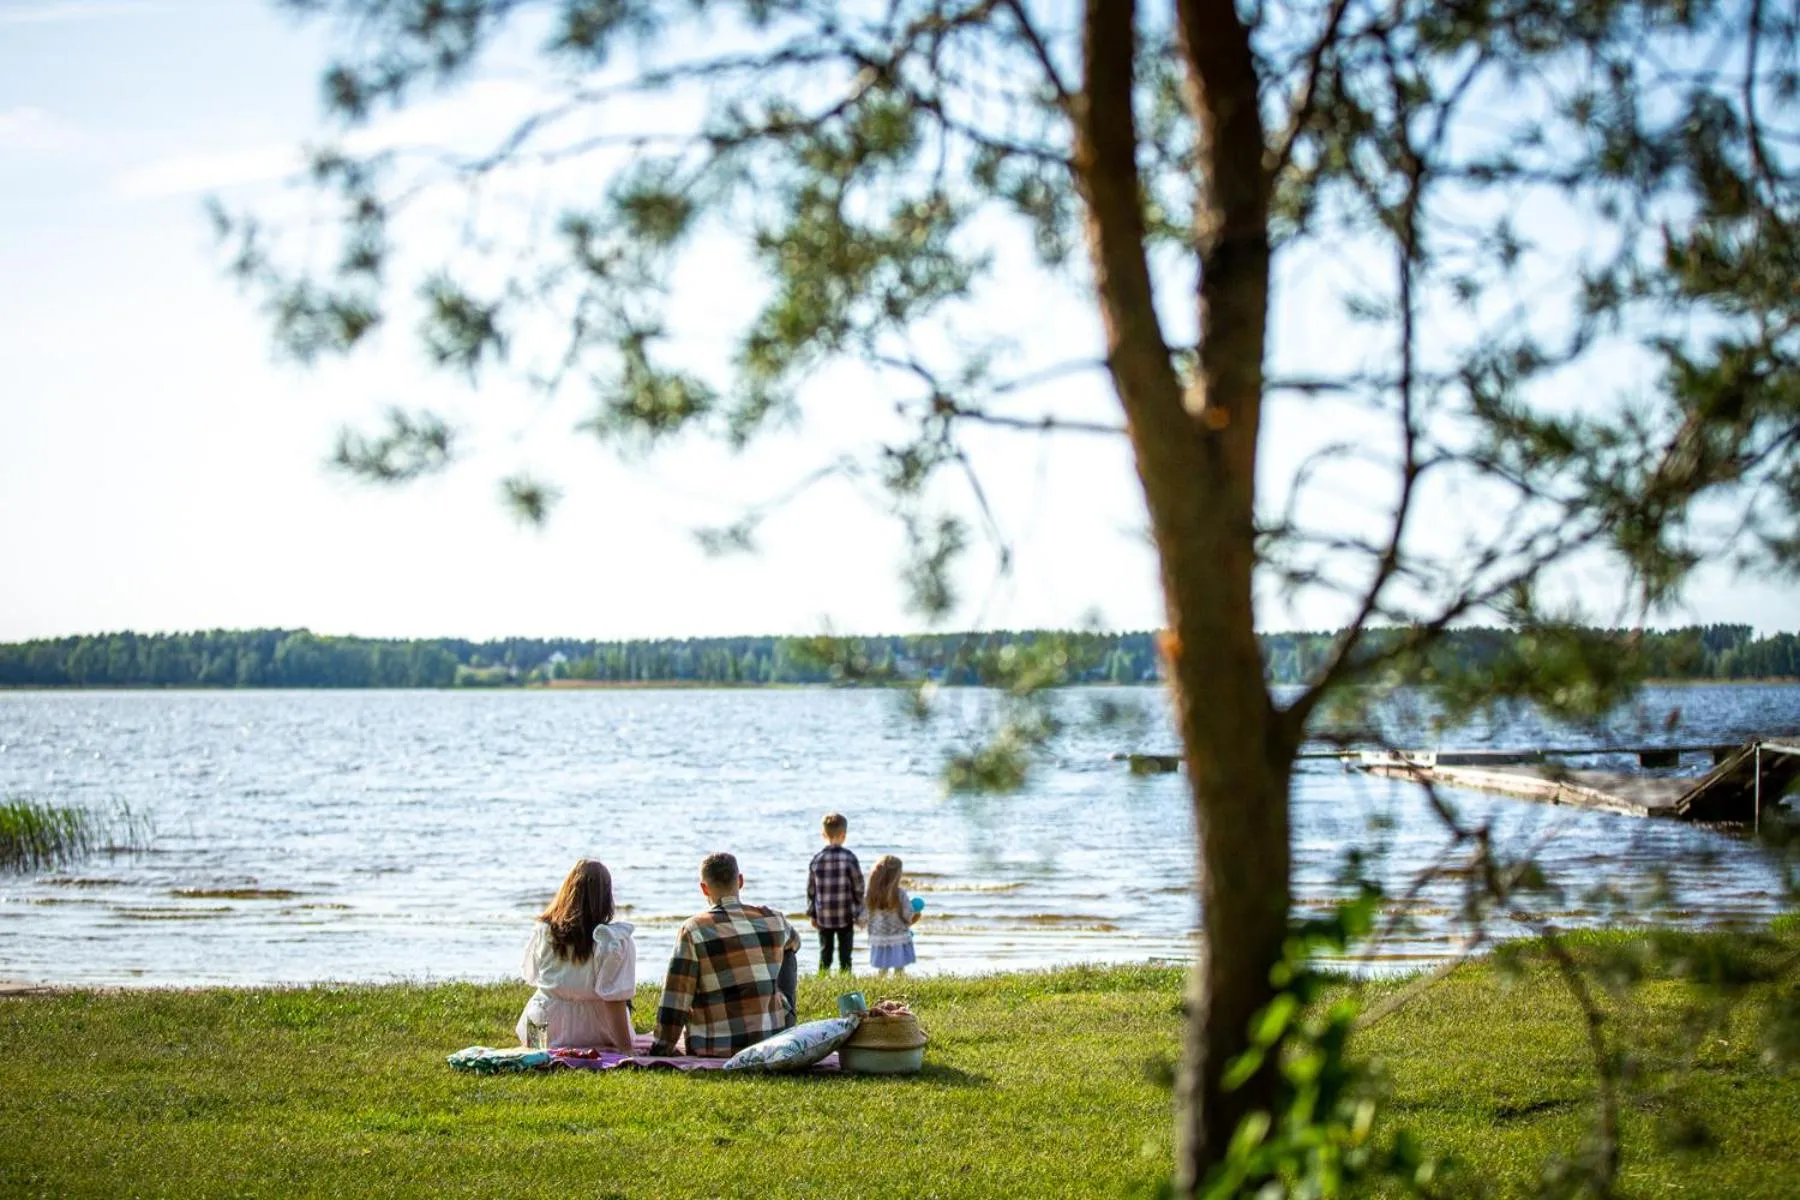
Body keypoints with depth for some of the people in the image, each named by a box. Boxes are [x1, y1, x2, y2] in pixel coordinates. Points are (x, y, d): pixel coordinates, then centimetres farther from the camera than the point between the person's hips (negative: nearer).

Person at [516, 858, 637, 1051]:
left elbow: (532, 978, 7)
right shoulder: (615, 941, -20)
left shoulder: (541, 932, -8)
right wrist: (627, 1050, -15)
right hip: (593, 1033, -2)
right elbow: (615, 1000, -20)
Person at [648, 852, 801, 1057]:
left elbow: (675, 998, -10)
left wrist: (663, 1046, -1)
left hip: (714, 1050, -1)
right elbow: (793, 943, 25)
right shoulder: (773, 919, -1)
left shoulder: (693, 930, -11)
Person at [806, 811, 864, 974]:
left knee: (824, 954, 11)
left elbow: (810, 889, 4)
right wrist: (858, 912, 6)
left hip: (823, 916, 2)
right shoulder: (849, 858, -10)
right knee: (845, 955, 5)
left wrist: (812, 914, 14)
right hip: (845, 917, -2)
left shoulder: (817, 859, -3)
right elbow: (858, 888, -5)